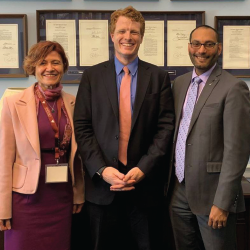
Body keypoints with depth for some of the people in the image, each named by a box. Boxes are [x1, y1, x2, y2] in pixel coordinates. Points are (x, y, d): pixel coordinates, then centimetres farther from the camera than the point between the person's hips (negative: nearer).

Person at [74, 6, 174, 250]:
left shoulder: (158, 76, 3)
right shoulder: (92, 75, 4)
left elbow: (166, 127, -2)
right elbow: (82, 127, -1)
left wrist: (143, 169, -12)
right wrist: (102, 169, -11)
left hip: (145, 184, 0)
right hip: (102, 184, 1)